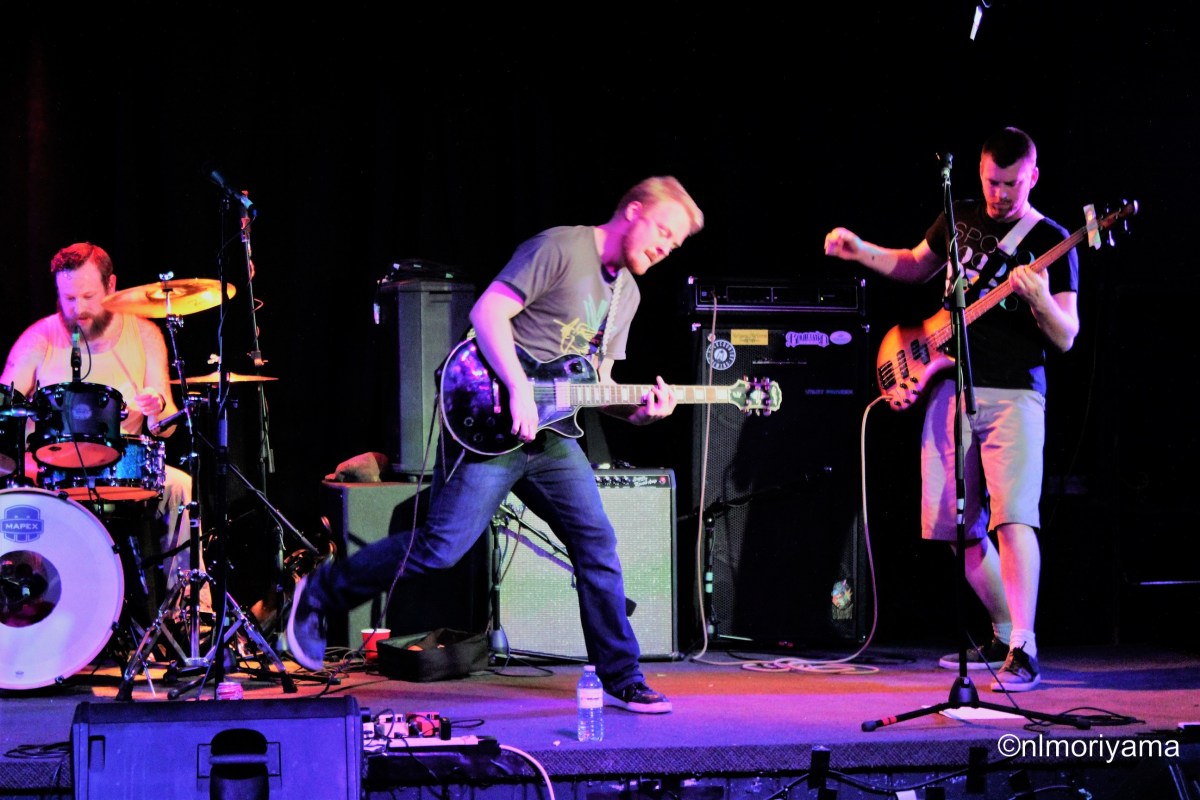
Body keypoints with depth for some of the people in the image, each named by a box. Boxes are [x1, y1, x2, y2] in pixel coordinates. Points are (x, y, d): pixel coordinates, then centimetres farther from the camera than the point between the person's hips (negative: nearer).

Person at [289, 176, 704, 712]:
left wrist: (638, 409, -1)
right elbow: (487, 312, -18)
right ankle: (318, 597, 8)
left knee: (597, 544, -1)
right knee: (442, 546, -10)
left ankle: (620, 680, 6)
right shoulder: (560, 248, -10)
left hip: (550, 436, 8)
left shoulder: (627, 293, 17)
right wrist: (520, 391, -24)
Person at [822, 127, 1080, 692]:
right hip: (950, 388, 5)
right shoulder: (959, 219, 13)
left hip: (1014, 393, -5)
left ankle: (1022, 652, -23)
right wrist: (859, 251, 17)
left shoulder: (1050, 241, -2)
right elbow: (915, 267, 31)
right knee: (958, 528, 5)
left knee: (1013, 518, -20)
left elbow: (1066, 338, -6)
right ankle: (1005, 634, 22)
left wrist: (1040, 300, -26)